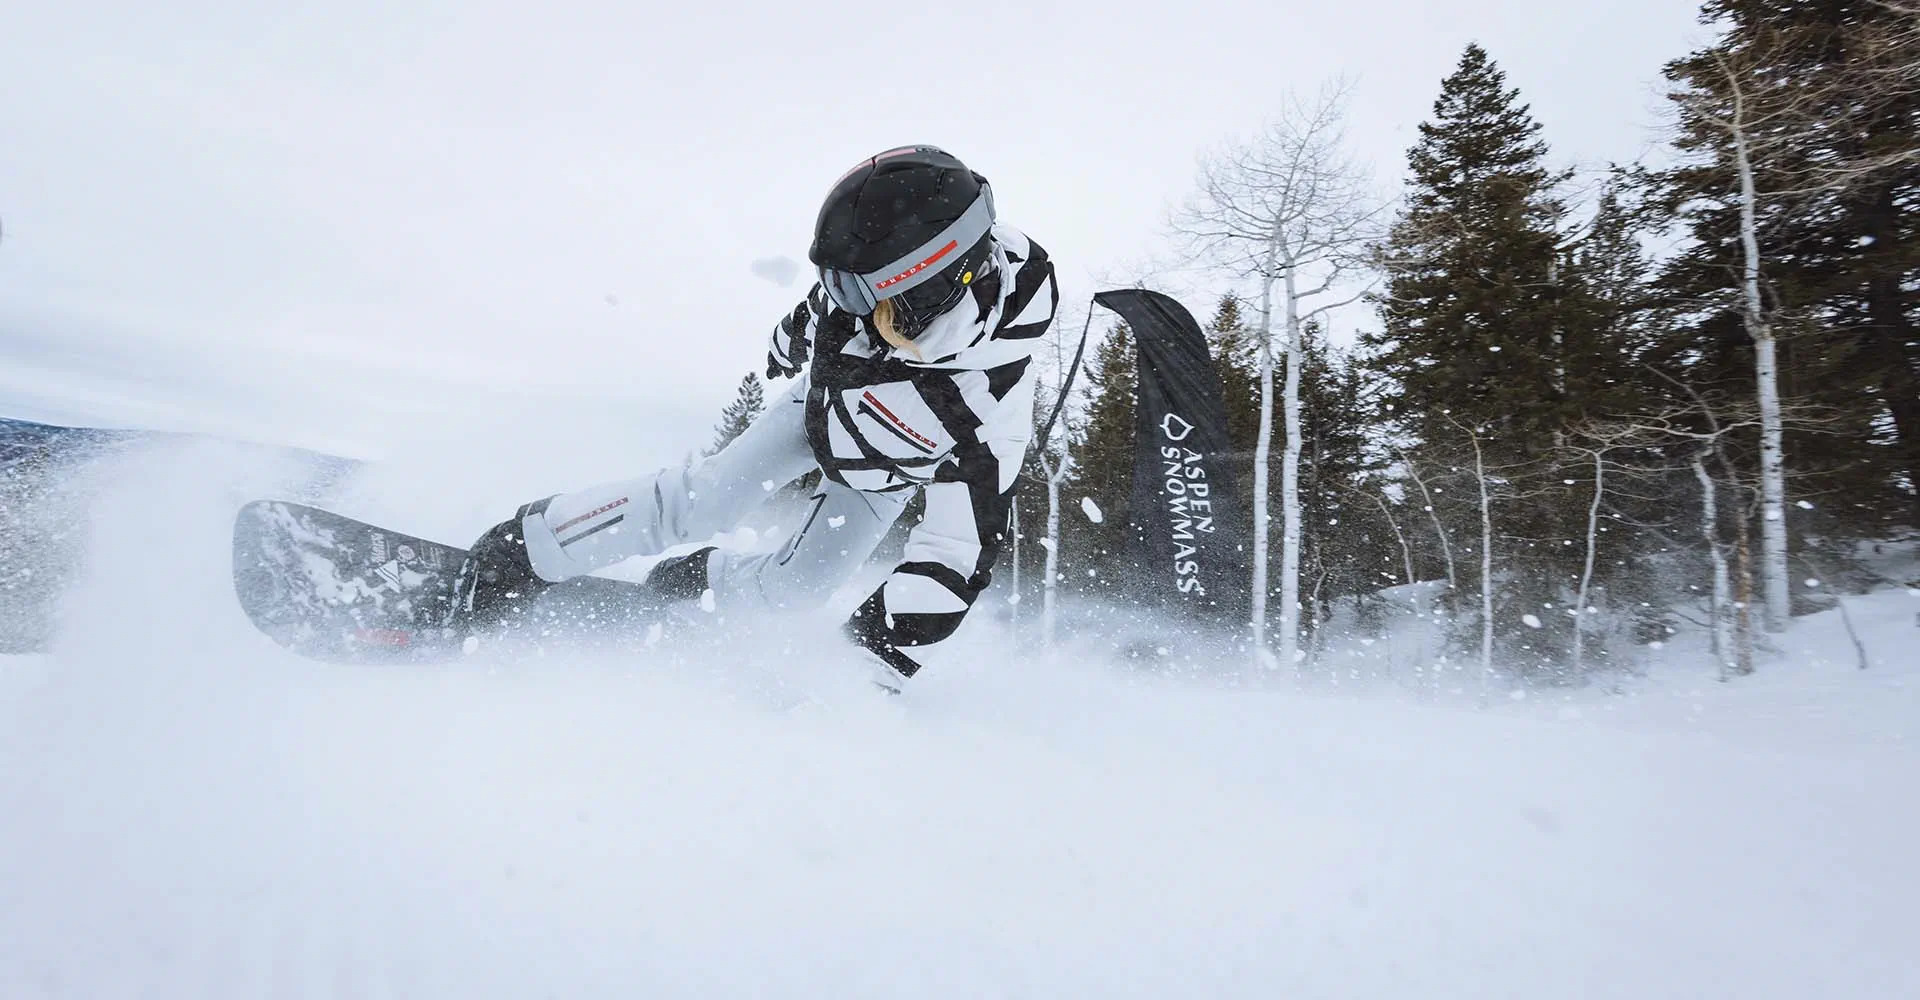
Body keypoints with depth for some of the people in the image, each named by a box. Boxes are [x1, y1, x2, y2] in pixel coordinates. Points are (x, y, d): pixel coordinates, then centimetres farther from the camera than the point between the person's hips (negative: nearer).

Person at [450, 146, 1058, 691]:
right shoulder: (905, 273, -33)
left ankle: (691, 584, 23)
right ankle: (522, 548, 7)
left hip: (885, 477, -2)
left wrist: (870, 683, -34)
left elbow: (953, 562, -37)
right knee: (700, 502, -9)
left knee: (798, 586, -8)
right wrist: (791, 340, 16)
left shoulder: (989, 418, -45)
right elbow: (820, 312, -6)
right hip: (820, 405, 2)